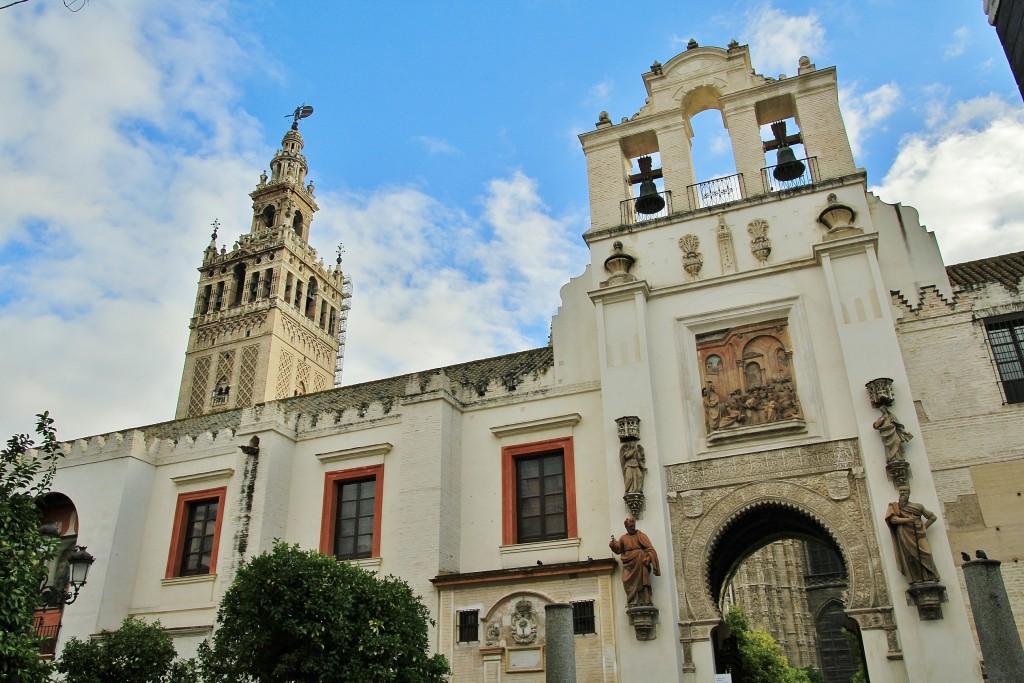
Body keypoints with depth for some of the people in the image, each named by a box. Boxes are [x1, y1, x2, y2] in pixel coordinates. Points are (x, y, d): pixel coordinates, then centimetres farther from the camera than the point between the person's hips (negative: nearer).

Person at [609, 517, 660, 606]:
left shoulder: (641, 535, 7)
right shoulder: (623, 538, 17)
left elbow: (649, 548, -1)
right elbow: (618, 550, 10)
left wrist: (648, 559, -16)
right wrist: (613, 544, -10)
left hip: (640, 563, -2)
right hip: (628, 565, 2)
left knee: (642, 582, -6)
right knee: (629, 583, -8)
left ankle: (644, 601, -3)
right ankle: (633, 602, -9)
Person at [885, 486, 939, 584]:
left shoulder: (917, 506, 22)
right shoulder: (894, 507, 16)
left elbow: (932, 517, 26)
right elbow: (893, 519, -2)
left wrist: (924, 526, 11)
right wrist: (908, 519, -10)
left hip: (919, 535, 2)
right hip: (905, 536, -2)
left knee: (925, 555, -14)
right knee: (910, 557, -14)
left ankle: (931, 579, -15)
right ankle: (915, 580, -19)